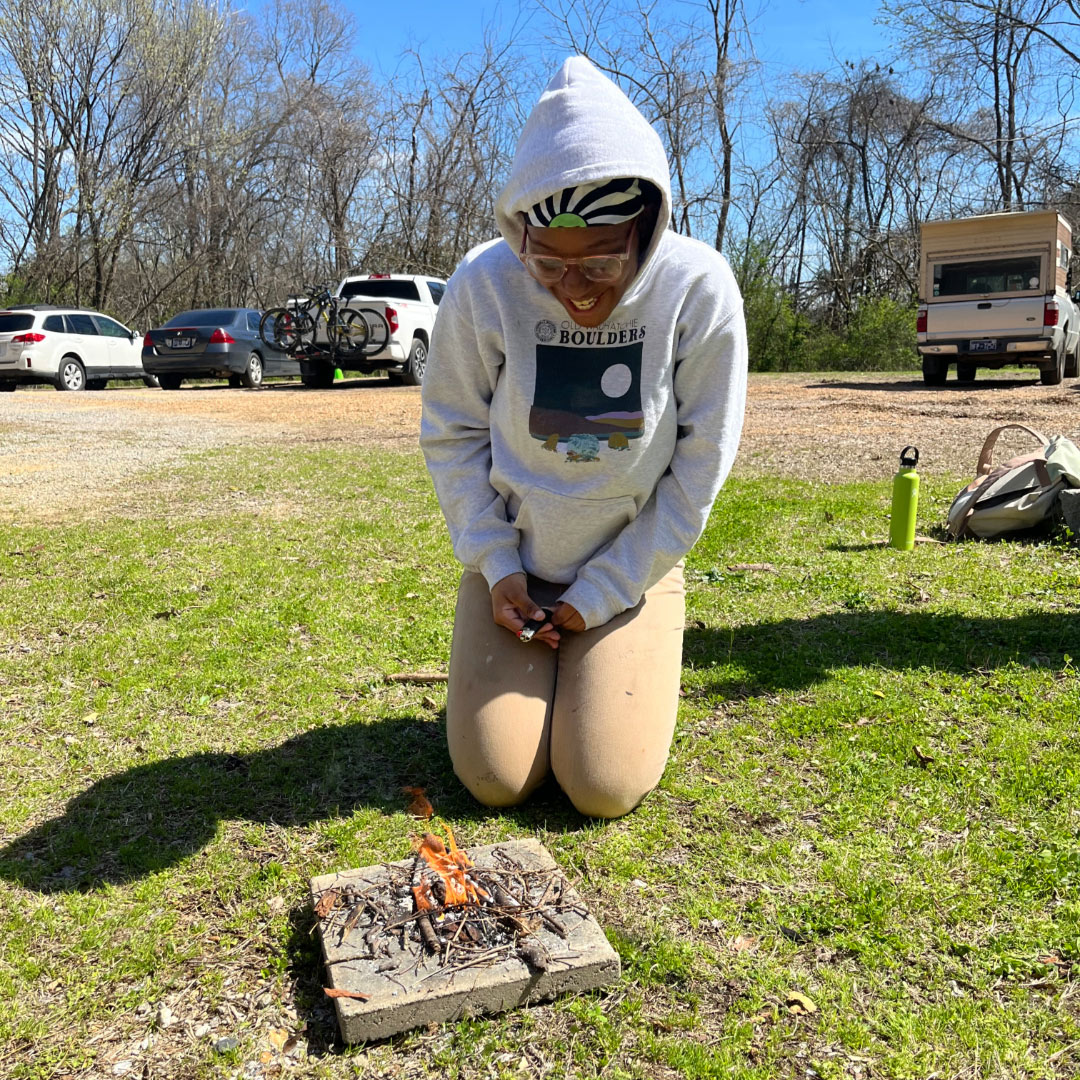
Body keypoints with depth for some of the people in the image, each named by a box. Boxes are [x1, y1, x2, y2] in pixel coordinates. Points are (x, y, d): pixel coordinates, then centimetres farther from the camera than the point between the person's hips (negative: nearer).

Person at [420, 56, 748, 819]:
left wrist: (604, 593, -10)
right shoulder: (485, 284, -17)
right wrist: (496, 565, -9)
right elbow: (452, 435, -3)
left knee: (607, 789, -8)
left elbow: (700, 467, -12)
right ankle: (531, 666, 26)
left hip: (633, 567, -1)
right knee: (495, 779, -5)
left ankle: (634, 666, 23)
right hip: (515, 565, 1)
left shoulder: (699, 290, -18)